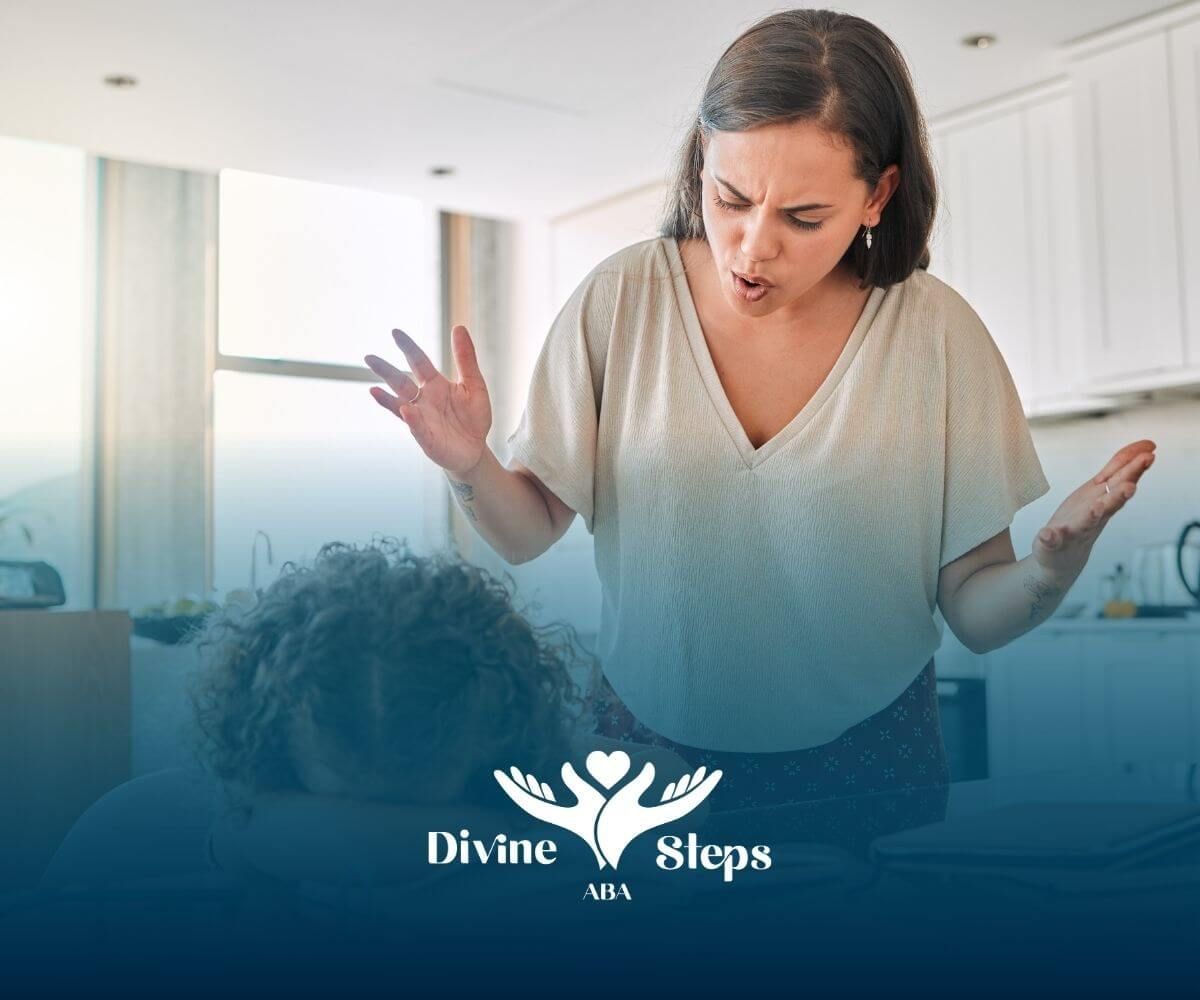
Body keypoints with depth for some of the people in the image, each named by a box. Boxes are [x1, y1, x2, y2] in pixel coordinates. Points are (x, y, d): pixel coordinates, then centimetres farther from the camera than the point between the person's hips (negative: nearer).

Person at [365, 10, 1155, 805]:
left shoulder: (936, 331, -16)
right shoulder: (620, 299, -14)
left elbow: (976, 612, -11)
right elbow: (529, 534, -9)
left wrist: (1053, 568, -31)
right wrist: (472, 471, -29)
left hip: (868, 755, 0)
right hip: (650, 738, 1)